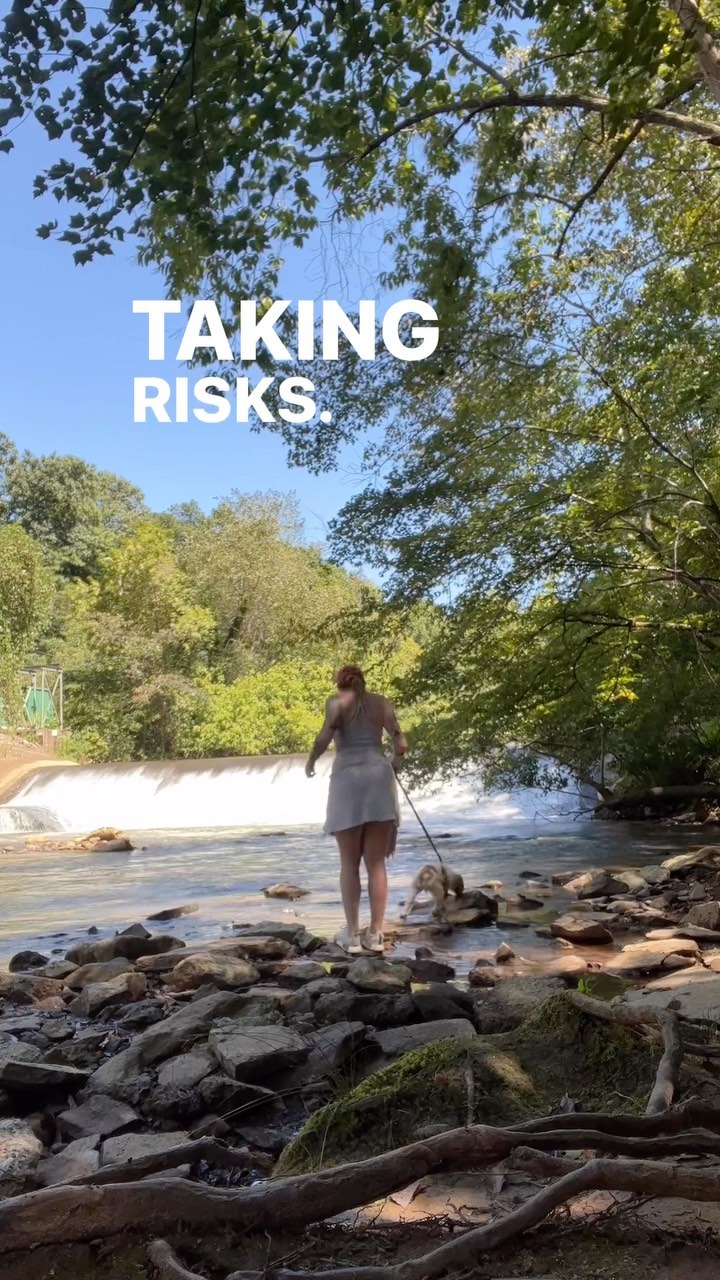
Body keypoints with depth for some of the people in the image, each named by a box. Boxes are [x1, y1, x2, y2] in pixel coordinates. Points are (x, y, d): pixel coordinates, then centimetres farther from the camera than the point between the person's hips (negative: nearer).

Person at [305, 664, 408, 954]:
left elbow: (326, 735, -12)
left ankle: (352, 935, 7)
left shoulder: (337, 702, 5)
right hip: (379, 778, 2)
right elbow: (401, 745, 6)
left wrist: (311, 761, 6)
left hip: (348, 780, -2)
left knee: (349, 863, 7)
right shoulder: (382, 702, 13)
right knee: (376, 863, 8)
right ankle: (375, 934, 8)